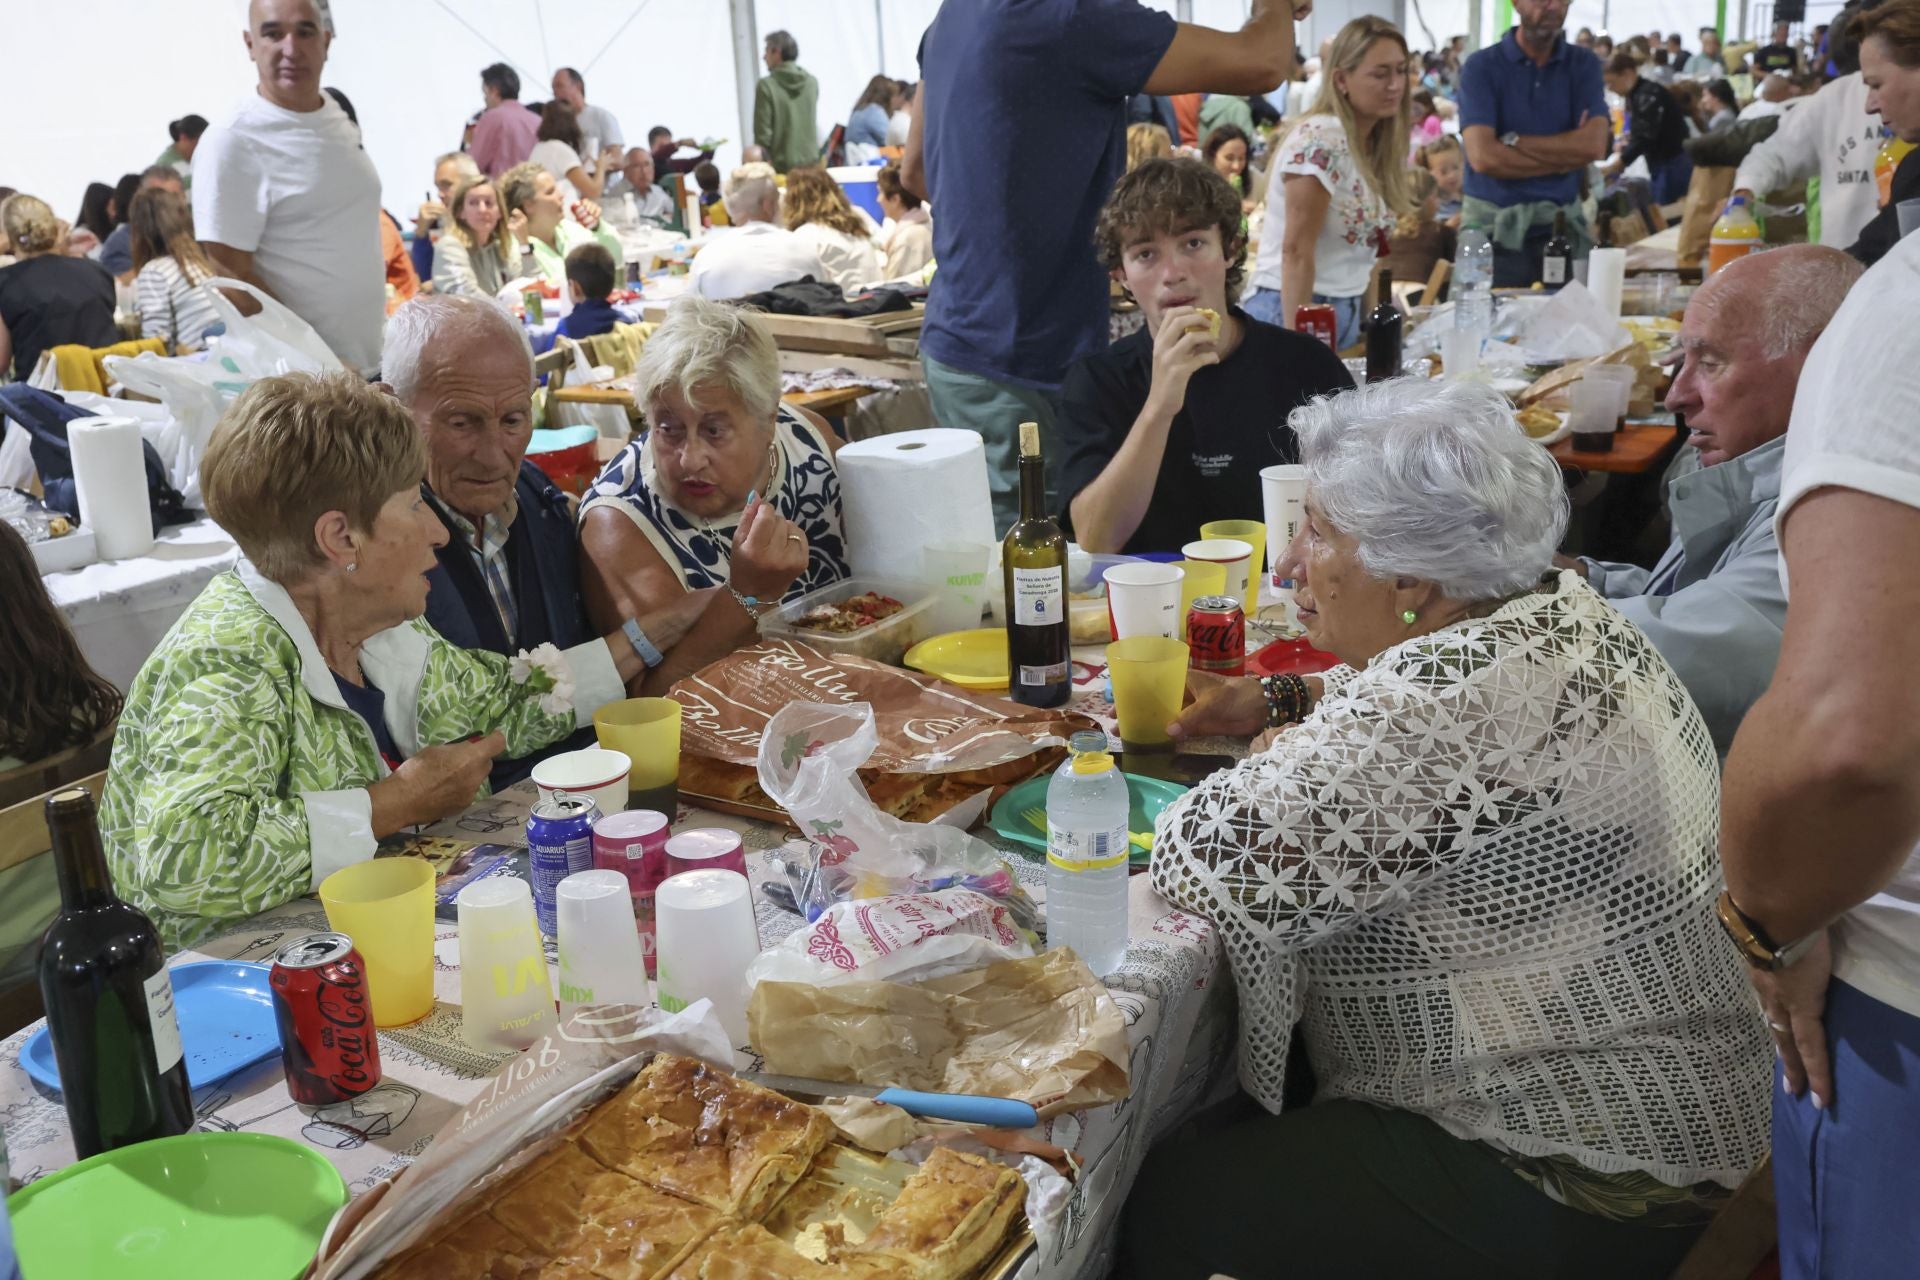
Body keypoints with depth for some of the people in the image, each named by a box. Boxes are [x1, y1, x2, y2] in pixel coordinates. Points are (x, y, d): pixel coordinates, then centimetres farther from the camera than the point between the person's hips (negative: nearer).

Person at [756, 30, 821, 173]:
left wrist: (764, 164, -1)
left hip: (782, 166, -4)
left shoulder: (766, 86, -9)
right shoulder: (812, 82, 6)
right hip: (811, 163, 5)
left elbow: (763, 132, -9)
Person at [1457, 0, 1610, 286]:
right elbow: (1483, 157, -16)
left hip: (1564, 225, 3)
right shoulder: (1481, 67, -3)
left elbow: (1594, 145, -8)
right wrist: (1566, 158, -8)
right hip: (1495, 228, -2)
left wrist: (1513, 141, -11)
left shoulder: (1584, 64, 7)